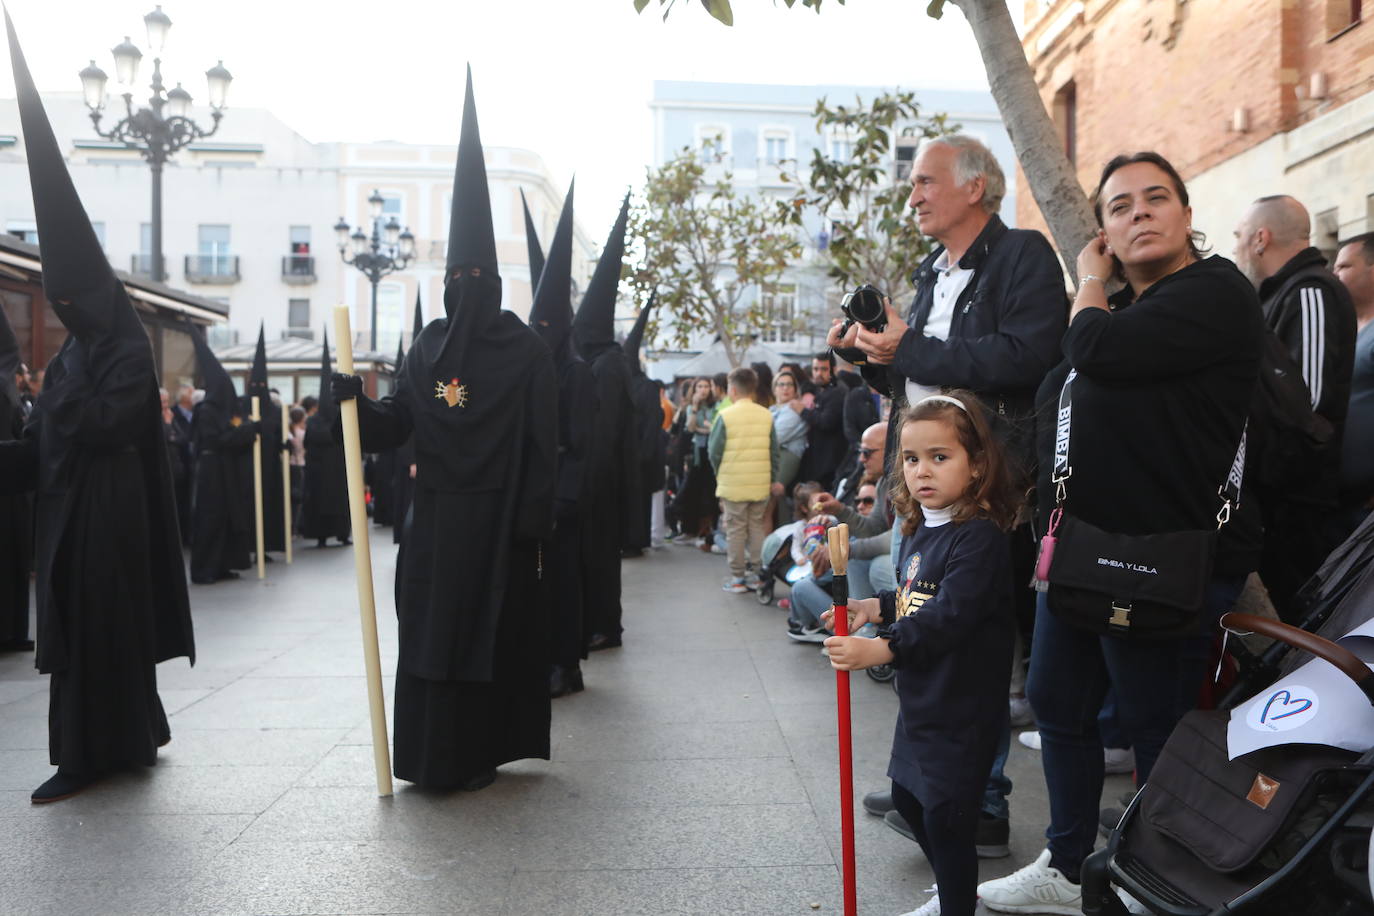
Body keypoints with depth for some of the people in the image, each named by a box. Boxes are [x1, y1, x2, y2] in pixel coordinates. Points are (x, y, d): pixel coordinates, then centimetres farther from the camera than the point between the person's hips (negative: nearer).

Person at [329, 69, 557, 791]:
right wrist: (356, 400, -13)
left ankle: (479, 752, 17)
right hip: (435, 512, 5)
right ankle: (434, 753, 20)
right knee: (429, 629, 7)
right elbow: (395, 422, 7)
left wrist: (533, 522, -13)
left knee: (490, 630, 3)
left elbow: (542, 443, -8)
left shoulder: (525, 350, -4)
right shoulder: (428, 345, 10)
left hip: (496, 516, -4)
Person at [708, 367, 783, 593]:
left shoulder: (725, 415, -10)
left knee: (735, 529, 4)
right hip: (761, 483, 3)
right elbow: (774, 450, 5)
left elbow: (714, 450, -7)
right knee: (757, 526, 13)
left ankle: (737, 578, 8)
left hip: (732, 483, -3)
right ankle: (761, 573, 15)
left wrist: (719, 473, 11)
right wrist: (773, 479, 14)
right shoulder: (766, 415, 1)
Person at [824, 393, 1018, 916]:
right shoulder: (917, 530, 6)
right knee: (907, 796, 23)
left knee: (945, 817, -1)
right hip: (919, 697, 10)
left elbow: (948, 615, -33)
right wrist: (878, 607, 1)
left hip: (963, 707, -10)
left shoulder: (979, 537, -23)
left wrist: (882, 649, -44)